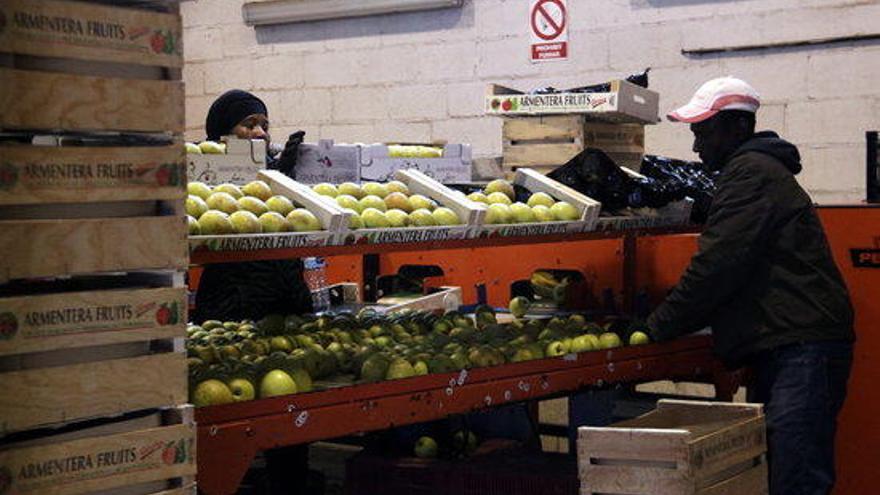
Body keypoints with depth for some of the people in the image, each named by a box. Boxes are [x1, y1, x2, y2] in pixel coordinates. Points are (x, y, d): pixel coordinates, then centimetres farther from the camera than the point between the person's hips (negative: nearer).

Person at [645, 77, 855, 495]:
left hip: (801, 349, -11)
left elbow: (717, 267, -14)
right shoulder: (760, 170, 26)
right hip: (781, 349, 11)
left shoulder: (751, 174, -8)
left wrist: (658, 326, -6)